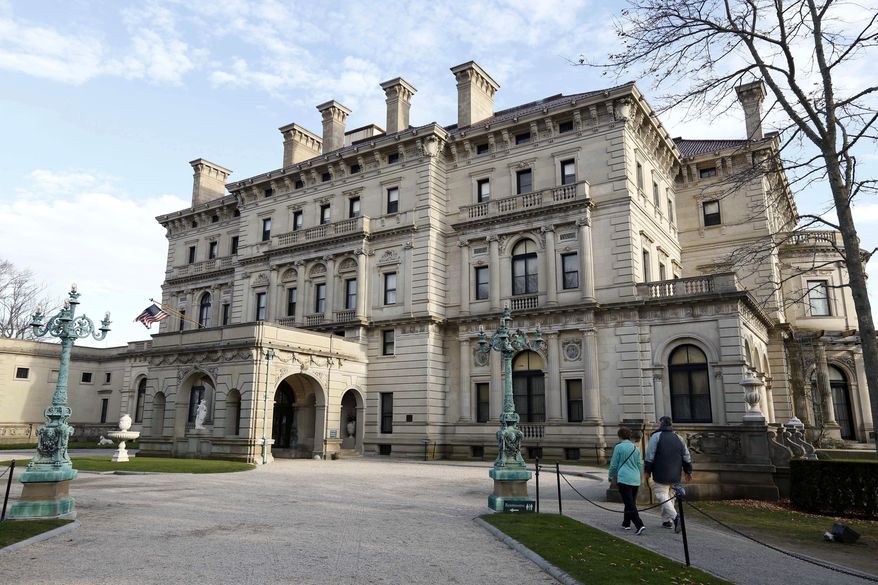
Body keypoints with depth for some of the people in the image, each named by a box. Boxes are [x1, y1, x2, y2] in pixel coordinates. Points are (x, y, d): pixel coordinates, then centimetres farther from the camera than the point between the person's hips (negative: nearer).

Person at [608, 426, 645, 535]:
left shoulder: (619, 447, -6)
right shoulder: (636, 448, 9)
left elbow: (614, 464, -1)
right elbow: (640, 465, 14)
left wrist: (611, 476, 15)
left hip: (624, 479, -6)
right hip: (636, 480, 6)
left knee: (629, 504, -6)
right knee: (631, 502, 18)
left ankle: (639, 525, -17)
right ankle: (626, 523, 29)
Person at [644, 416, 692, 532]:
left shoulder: (656, 436, -7)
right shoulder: (679, 438, 11)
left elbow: (649, 456, -10)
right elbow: (687, 457, 13)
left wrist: (647, 471, -1)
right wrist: (688, 471, 24)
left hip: (661, 475, -6)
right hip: (675, 476, 6)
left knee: (661, 495, -6)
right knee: (670, 496, 15)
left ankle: (674, 516, -24)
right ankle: (667, 521, 18)